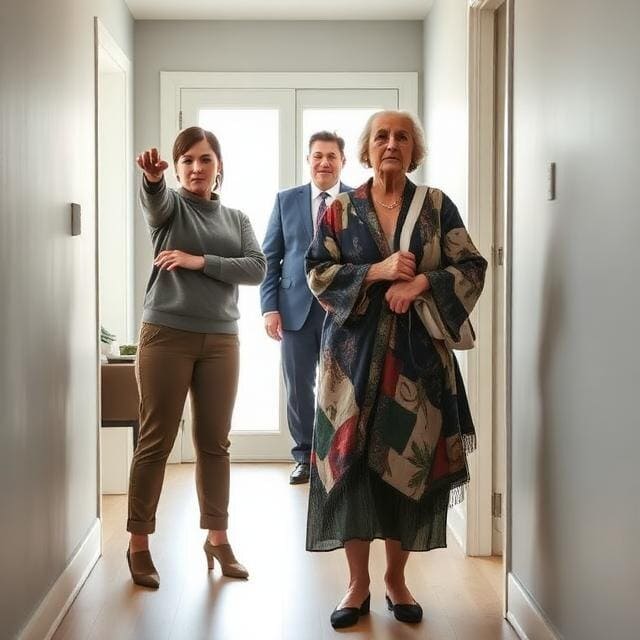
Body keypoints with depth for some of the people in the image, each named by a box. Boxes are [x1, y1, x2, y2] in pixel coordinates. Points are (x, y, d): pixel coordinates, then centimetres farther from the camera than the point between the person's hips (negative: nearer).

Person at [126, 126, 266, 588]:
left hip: (221, 339, 3)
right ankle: (139, 543, 10)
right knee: (156, 442, 0)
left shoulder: (237, 219, 12)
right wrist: (151, 178, -46)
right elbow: (154, 200, -23)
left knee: (215, 443, 9)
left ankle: (218, 537, 19)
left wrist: (200, 261, -13)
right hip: (167, 334, -3)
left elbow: (257, 269, -2)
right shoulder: (170, 205, 2)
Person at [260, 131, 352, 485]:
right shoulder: (286, 200, 8)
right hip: (297, 309, 2)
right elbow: (270, 258, 7)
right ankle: (304, 456, 21)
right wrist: (269, 307, -2)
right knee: (298, 388, 7)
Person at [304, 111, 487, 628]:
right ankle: (358, 584, 12)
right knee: (351, 461, -2)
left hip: (418, 352, 0)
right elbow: (318, 273, -1)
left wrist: (421, 283, -16)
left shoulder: (436, 206, 6)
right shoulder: (341, 210, 6)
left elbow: (472, 268, 1)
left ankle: (396, 578, 20)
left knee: (410, 462, 2)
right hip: (355, 351, 0)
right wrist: (377, 271, -14)